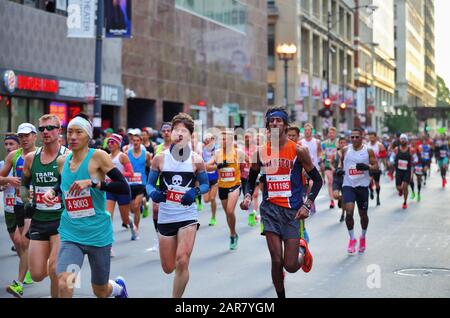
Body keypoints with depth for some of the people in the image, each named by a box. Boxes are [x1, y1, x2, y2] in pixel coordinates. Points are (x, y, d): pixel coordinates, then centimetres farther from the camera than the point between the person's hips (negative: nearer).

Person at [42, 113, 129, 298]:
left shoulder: (98, 156, -11)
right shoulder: (62, 161, 4)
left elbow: (124, 187, -17)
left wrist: (92, 182, -26)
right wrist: (52, 192, 2)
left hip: (97, 233, -3)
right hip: (71, 234, 3)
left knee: (100, 292, 15)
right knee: (63, 284, -21)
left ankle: (119, 287, 51)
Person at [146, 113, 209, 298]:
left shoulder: (196, 160, -2)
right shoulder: (160, 158, -1)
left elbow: (205, 185, 8)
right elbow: (149, 184, 6)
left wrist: (195, 191, -14)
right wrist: (153, 193, -16)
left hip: (188, 216, -2)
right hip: (165, 217, 2)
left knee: (182, 262, -17)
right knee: (168, 268, 9)